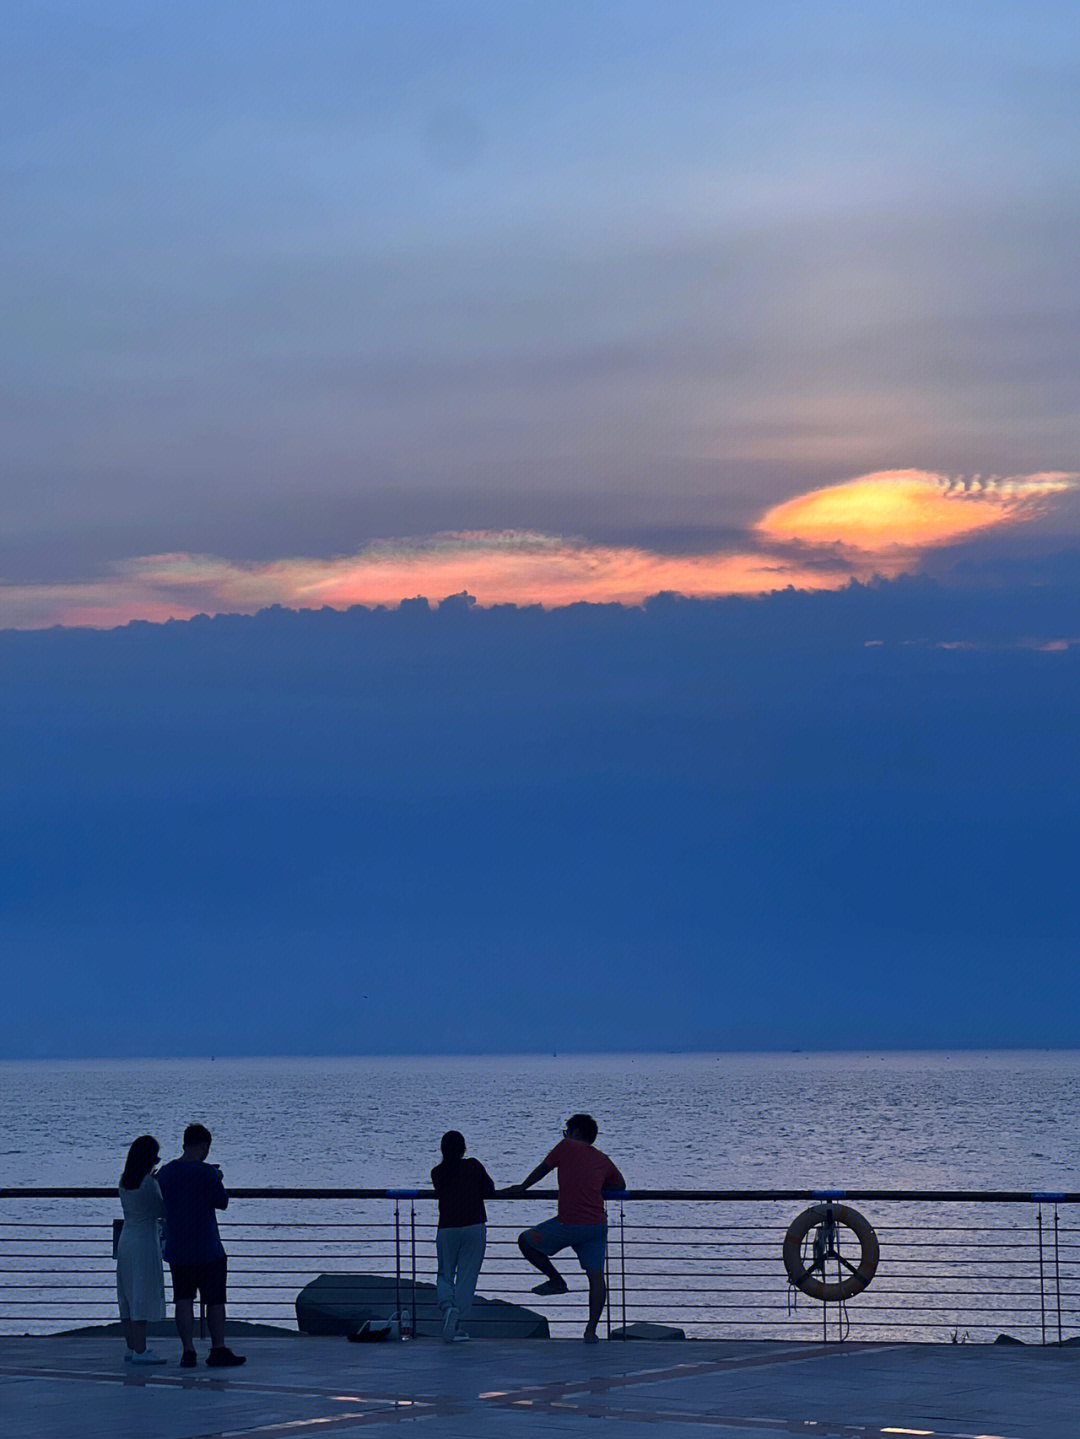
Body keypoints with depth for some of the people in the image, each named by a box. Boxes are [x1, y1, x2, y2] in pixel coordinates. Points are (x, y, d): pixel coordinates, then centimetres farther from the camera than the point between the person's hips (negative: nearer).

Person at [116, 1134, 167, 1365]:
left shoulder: (125, 1181, 7)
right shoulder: (149, 1182, -16)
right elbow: (163, 1211, -11)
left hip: (126, 1238, 8)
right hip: (145, 1241, -8)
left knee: (128, 1296, 12)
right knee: (143, 1296, -5)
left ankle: (130, 1346, 17)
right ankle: (139, 1350, -5)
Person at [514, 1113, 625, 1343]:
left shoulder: (567, 1147, 4)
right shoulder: (603, 1160, 15)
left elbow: (541, 1170, 13)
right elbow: (620, 1186, 30)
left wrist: (521, 1188, 28)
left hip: (568, 1224, -5)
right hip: (598, 1224, 5)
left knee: (526, 1240, 16)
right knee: (596, 1277, 1)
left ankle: (557, 1281, 19)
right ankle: (591, 1330, -1)